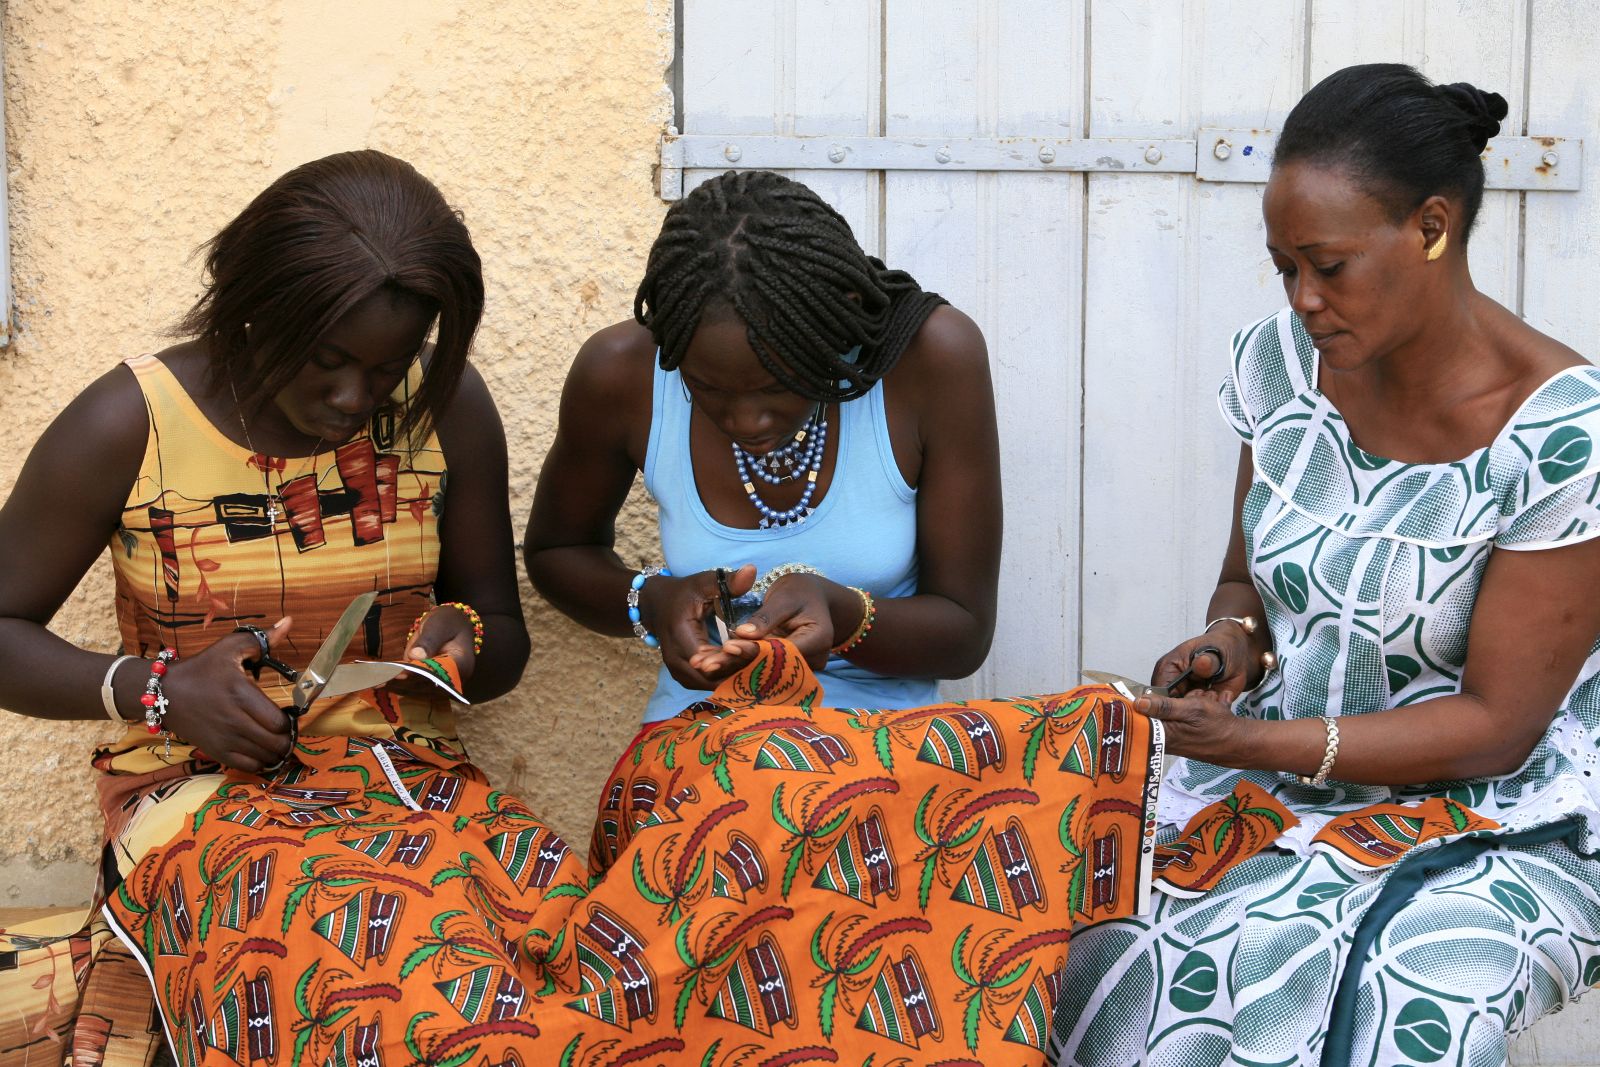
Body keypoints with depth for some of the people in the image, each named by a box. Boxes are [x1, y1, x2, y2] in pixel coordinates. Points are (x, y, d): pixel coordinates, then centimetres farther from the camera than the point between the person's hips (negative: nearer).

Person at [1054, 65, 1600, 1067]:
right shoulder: (1281, 361, 1)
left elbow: (1498, 724, -15)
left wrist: (1259, 742, -23)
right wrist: (1236, 641, -9)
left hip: (1499, 823, -4)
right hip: (1274, 788, 4)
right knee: (1106, 960, -26)